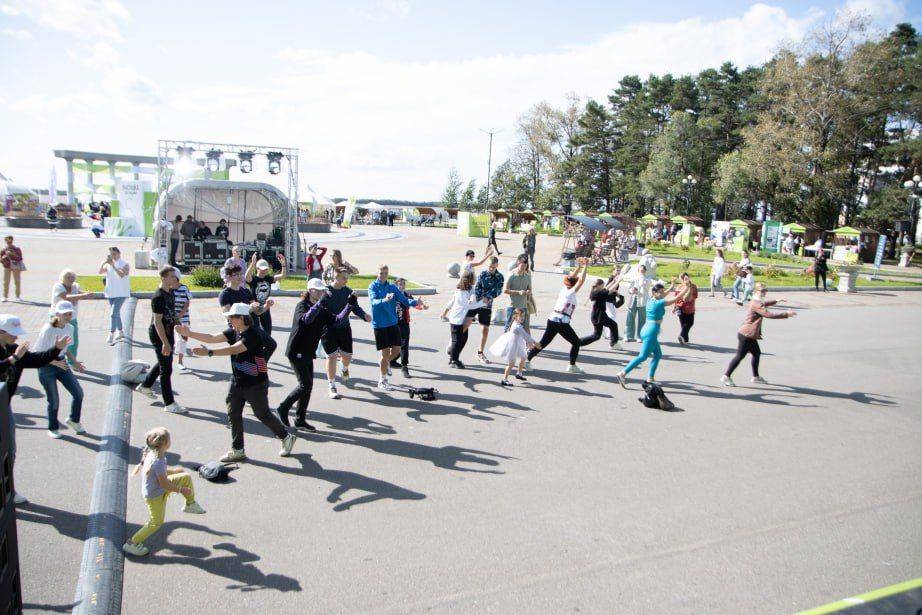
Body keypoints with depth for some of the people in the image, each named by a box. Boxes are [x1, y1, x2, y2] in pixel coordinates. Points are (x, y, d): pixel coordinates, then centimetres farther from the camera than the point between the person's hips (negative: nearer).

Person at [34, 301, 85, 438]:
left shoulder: (69, 328, 0)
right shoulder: (48, 330, -20)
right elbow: (37, 352, -17)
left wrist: (75, 362, 1)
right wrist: (56, 363, -27)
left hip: (61, 363, 6)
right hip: (46, 366, -6)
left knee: (78, 392, 0)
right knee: (54, 400, 2)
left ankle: (73, 420, 25)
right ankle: (53, 429, 25)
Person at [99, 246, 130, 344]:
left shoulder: (124, 265, -7)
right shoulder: (108, 265, 8)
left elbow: (122, 274, -24)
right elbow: (100, 271, -5)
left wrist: (113, 265, -28)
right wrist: (104, 262, -18)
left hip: (121, 293, -6)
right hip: (111, 293, 6)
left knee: (113, 313, -15)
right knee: (116, 313, 16)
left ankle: (111, 335, -14)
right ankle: (120, 332, 29)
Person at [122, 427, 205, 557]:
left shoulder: (152, 453, -8)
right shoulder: (158, 462, -35)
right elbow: (165, 484, -27)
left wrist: (173, 471, 16)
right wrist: (181, 490, -15)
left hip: (157, 487, 9)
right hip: (155, 495, -8)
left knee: (186, 477, 7)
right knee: (156, 522, 6)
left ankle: (190, 504, 24)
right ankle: (132, 544, 20)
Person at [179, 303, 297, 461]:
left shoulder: (253, 334, -23)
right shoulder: (233, 331, 2)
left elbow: (234, 349, -32)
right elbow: (212, 338, -4)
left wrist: (209, 353, -38)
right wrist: (189, 333, -13)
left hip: (255, 384, -8)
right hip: (237, 382, 8)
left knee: (263, 414, 5)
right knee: (233, 413, 7)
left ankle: (286, 437, 26)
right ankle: (237, 451, 19)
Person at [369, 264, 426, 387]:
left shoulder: (392, 287, 7)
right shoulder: (373, 287, -7)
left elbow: (404, 300, -1)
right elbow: (374, 301, -26)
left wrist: (416, 302, -20)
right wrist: (384, 300, -47)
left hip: (393, 323, 5)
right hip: (379, 324, -5)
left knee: (397, 349, 5)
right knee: (386, 353, -2)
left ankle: (385, 363, 39)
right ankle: (382, 381, 16)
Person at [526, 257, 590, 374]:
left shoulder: (564, 289, 11)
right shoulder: (571, 293, -8)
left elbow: (571, 278, 25)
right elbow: (581, 280, -14)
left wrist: (579, 267, 22)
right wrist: (585, 267, -9)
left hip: (552, 320, 7)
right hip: (562, 323, -7)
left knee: (543, 343, 10)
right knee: (576, 342, 9)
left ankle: (527, 359, 6)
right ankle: (572, 366, 9)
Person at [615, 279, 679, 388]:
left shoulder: (650, 300, 11)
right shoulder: (659, 303, -11)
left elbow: (663, 295, 31)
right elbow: (676, 298, -11)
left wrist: (672, 285, 34)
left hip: (646, 329, 10)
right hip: (652, 331, -10)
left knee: (658, 355, 18)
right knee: (643, 356, -11)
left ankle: (650, 378, 16)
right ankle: (622, 373, -17)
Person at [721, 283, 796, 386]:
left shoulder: (755, 301, 12)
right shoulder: (757, 304, -21)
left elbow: (763, 304, 37)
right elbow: (769, 314, -30)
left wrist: (775, 301, 42)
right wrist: (786, 314, -23)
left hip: (749, 335, 10)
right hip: (746, 335, -10)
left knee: (757, 353, 16)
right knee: (739, 356, -5)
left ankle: (755, 377, 27)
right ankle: (726, 376, 1)